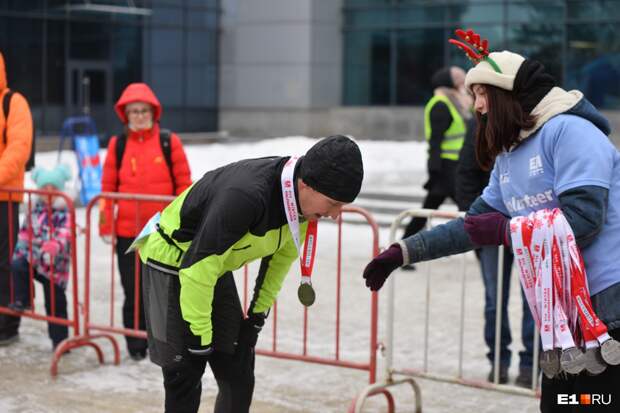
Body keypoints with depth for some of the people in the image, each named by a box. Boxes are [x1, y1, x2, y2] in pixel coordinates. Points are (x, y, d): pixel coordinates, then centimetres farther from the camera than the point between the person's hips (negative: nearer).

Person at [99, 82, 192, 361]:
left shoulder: (169, 142, 2)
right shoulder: (117, 145, 6)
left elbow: (184, 184, 2)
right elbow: (108, 187, 7)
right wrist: (105, 226, 2)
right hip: (127, 233, 1)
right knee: (133, 293, 4)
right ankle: (136, 347, 15)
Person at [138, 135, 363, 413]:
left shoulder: (301, 200, -13)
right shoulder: (245, 196, -38)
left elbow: (281, 255, 5)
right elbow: (197, 267, -32)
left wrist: (258, 314, 6)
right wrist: (199, 337, -23)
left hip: (217, 267, 8)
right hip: (173, 262, -7)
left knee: (238, 375, 5)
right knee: (185, 375, -5)